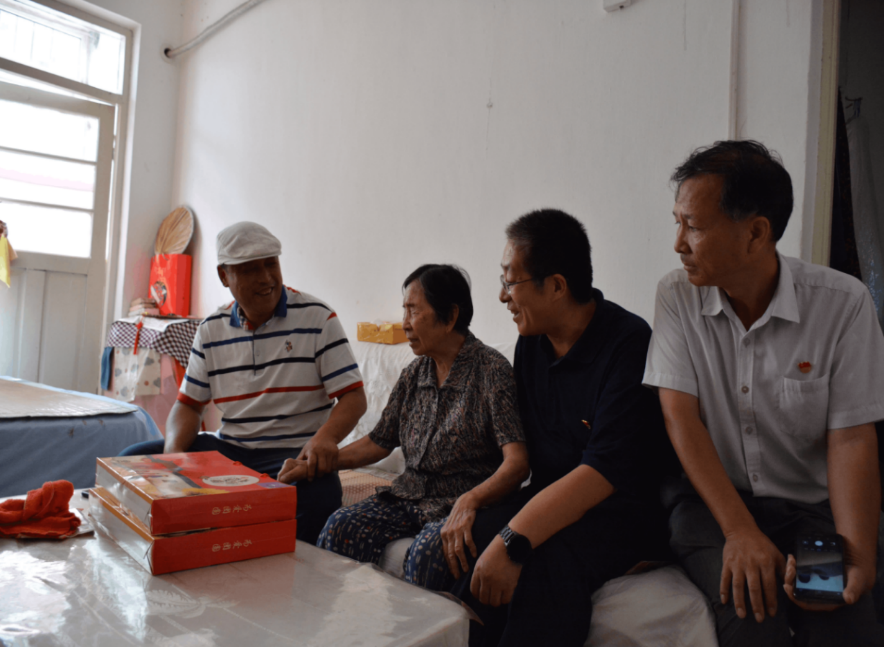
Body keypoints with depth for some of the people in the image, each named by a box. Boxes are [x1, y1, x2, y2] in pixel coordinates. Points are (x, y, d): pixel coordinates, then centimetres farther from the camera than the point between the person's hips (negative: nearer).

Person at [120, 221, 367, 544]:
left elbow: (353, 396, -8)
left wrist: (325, 437, -29)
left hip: (295, 453, -4)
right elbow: (188, 404, 12)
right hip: (227, 448, 5)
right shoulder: (211, 330, 9)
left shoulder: (317, 318, -4)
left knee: (319, 494, -38)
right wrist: (173, 452, -9)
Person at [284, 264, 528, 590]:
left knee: (428, 550, -33)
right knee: (340, 528, -18)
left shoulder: (491, 371, -11)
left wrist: (468, 503, -36)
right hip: (410, 494, 6)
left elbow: (517, 462, -20)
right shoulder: (414, 373, 10)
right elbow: (379, 443, 16)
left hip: (463, 503, -5)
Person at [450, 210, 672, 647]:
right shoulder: (531, 342, 7)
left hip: (621, 513, -6)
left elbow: (603, 471, -25)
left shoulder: (629, 344, -17)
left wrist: (512, 542, -31)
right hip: (547, 500, 6)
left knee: (549, 560, -34)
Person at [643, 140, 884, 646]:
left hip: (812, 507, 1)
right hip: (711, 498, 0)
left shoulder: (843, 303, -7)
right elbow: (680, 416, -10)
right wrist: (740, 531, -20)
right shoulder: (677, 295, -5)